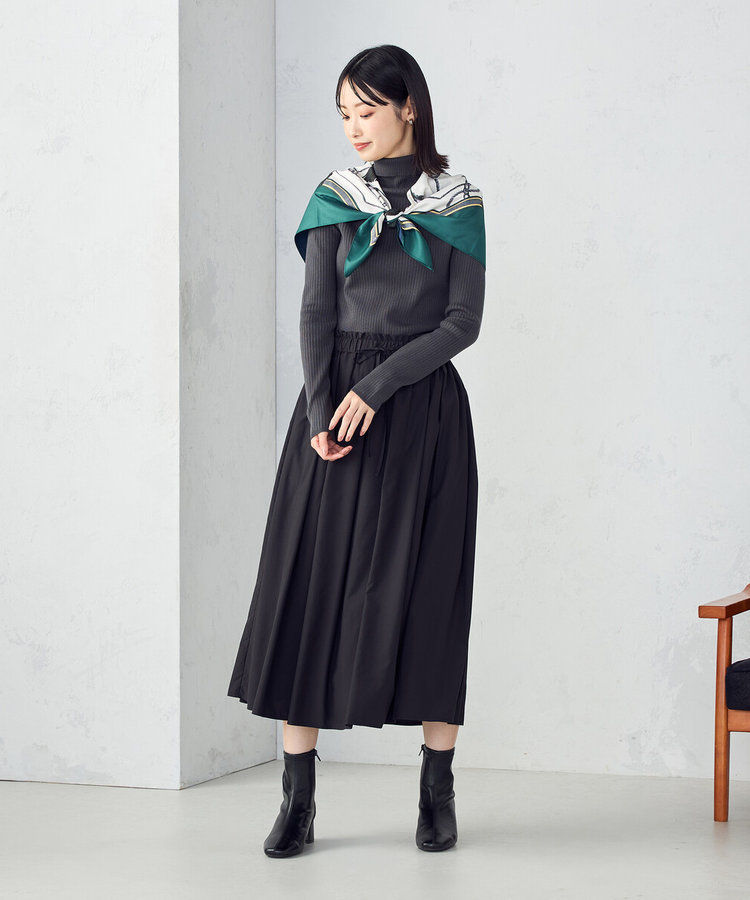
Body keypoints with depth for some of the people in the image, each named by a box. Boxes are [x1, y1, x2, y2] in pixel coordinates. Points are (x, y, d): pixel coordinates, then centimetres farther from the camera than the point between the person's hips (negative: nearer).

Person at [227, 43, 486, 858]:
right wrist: (320, 412, -14)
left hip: (424, 410, -1)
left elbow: (464, 322, -3)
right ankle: (297, 800, 2)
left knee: (428, 593, 1)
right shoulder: (334, 199, 7)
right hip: (336, 403, 1)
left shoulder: (458, 206, 4)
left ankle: (438, 793, 11)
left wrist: (377, 385, -14)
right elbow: (315, 316, 0)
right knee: (311, 590, -3)